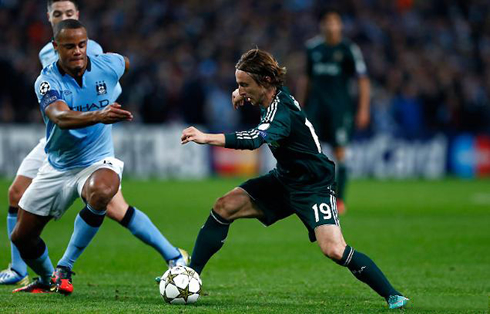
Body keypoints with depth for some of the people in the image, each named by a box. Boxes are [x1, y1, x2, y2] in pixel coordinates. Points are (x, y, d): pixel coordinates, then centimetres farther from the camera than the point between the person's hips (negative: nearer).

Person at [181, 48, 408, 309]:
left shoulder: (282, 112, -29)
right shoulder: (276, 94, -4)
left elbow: (255, 139, -50)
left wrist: (207, 138, -58)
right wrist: (242, 93, 1)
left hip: (313, 187, -9)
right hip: (284, 179, 9)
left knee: (335, 251, -25)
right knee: (224, 207, -3)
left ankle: (392, 296, -10)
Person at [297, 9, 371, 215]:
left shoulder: (349, 49, -2)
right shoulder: (313, 47, 10)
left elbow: (363, 81, -1)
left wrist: (363, 110, -7)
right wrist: (300, 106, 18)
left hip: (340, 105, -3)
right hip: (316, 103, 3)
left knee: (339, 152, -4)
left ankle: (340, 201, 3)